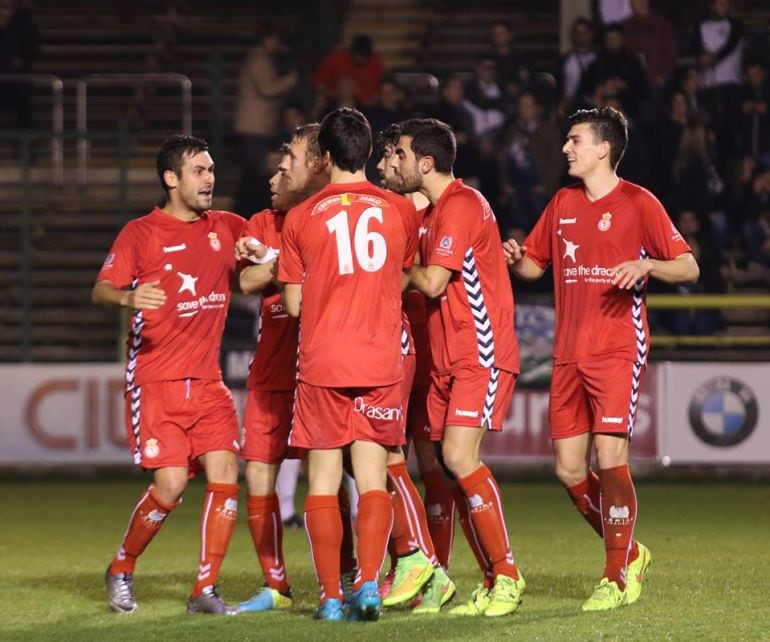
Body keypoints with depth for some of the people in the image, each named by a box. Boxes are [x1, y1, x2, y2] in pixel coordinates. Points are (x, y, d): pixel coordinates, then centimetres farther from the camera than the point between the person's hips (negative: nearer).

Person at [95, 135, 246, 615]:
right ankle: (121, 571, 11)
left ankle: (205, 589, -1)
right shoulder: (141, 233, -2)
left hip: (208, 381, 4)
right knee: (171, 483, -13)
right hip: (155, 381, -4)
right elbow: (101, 291, -8)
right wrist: (128, 297, -31)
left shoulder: (227, 228, 10)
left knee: (225, 475, -10)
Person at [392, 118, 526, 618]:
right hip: (449, 360, 10)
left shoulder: (462, 205, -13)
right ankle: (494, 584, 7)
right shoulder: (437, 209, 18)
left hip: (481, 358, -10)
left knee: (459, 457, -19)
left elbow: (432, 282, -18)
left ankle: (507, 575, -11)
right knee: (456, 467, 4)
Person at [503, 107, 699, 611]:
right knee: (569, 469, 3)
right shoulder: (563, 203, 15)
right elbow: (534, 264, 22)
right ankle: (628, 552, 23)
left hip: (617, 351, -6)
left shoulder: (638, 203, -3)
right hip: (568, 355, 6)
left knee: (610, 459, -13)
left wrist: (646, 265, -25)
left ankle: (618, 578, -4)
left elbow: (689, 268, -5)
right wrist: (516, 259, -2)